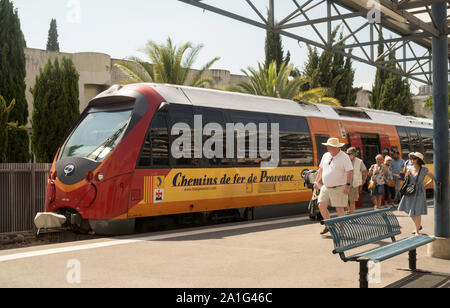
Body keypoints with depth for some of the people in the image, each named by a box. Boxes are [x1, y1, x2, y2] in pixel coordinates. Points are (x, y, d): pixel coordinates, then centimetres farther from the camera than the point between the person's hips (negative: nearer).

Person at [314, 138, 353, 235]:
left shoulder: (344, 157, -10)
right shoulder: (326, 156, 10)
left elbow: (350, 171, -14)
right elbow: (321, 169, 20)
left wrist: (348, 185, -21)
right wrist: (316, 181, 18)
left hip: (339, 188, -6)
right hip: (326, 187, 6)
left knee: (339, 209, -3)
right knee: (321, 206, 0)